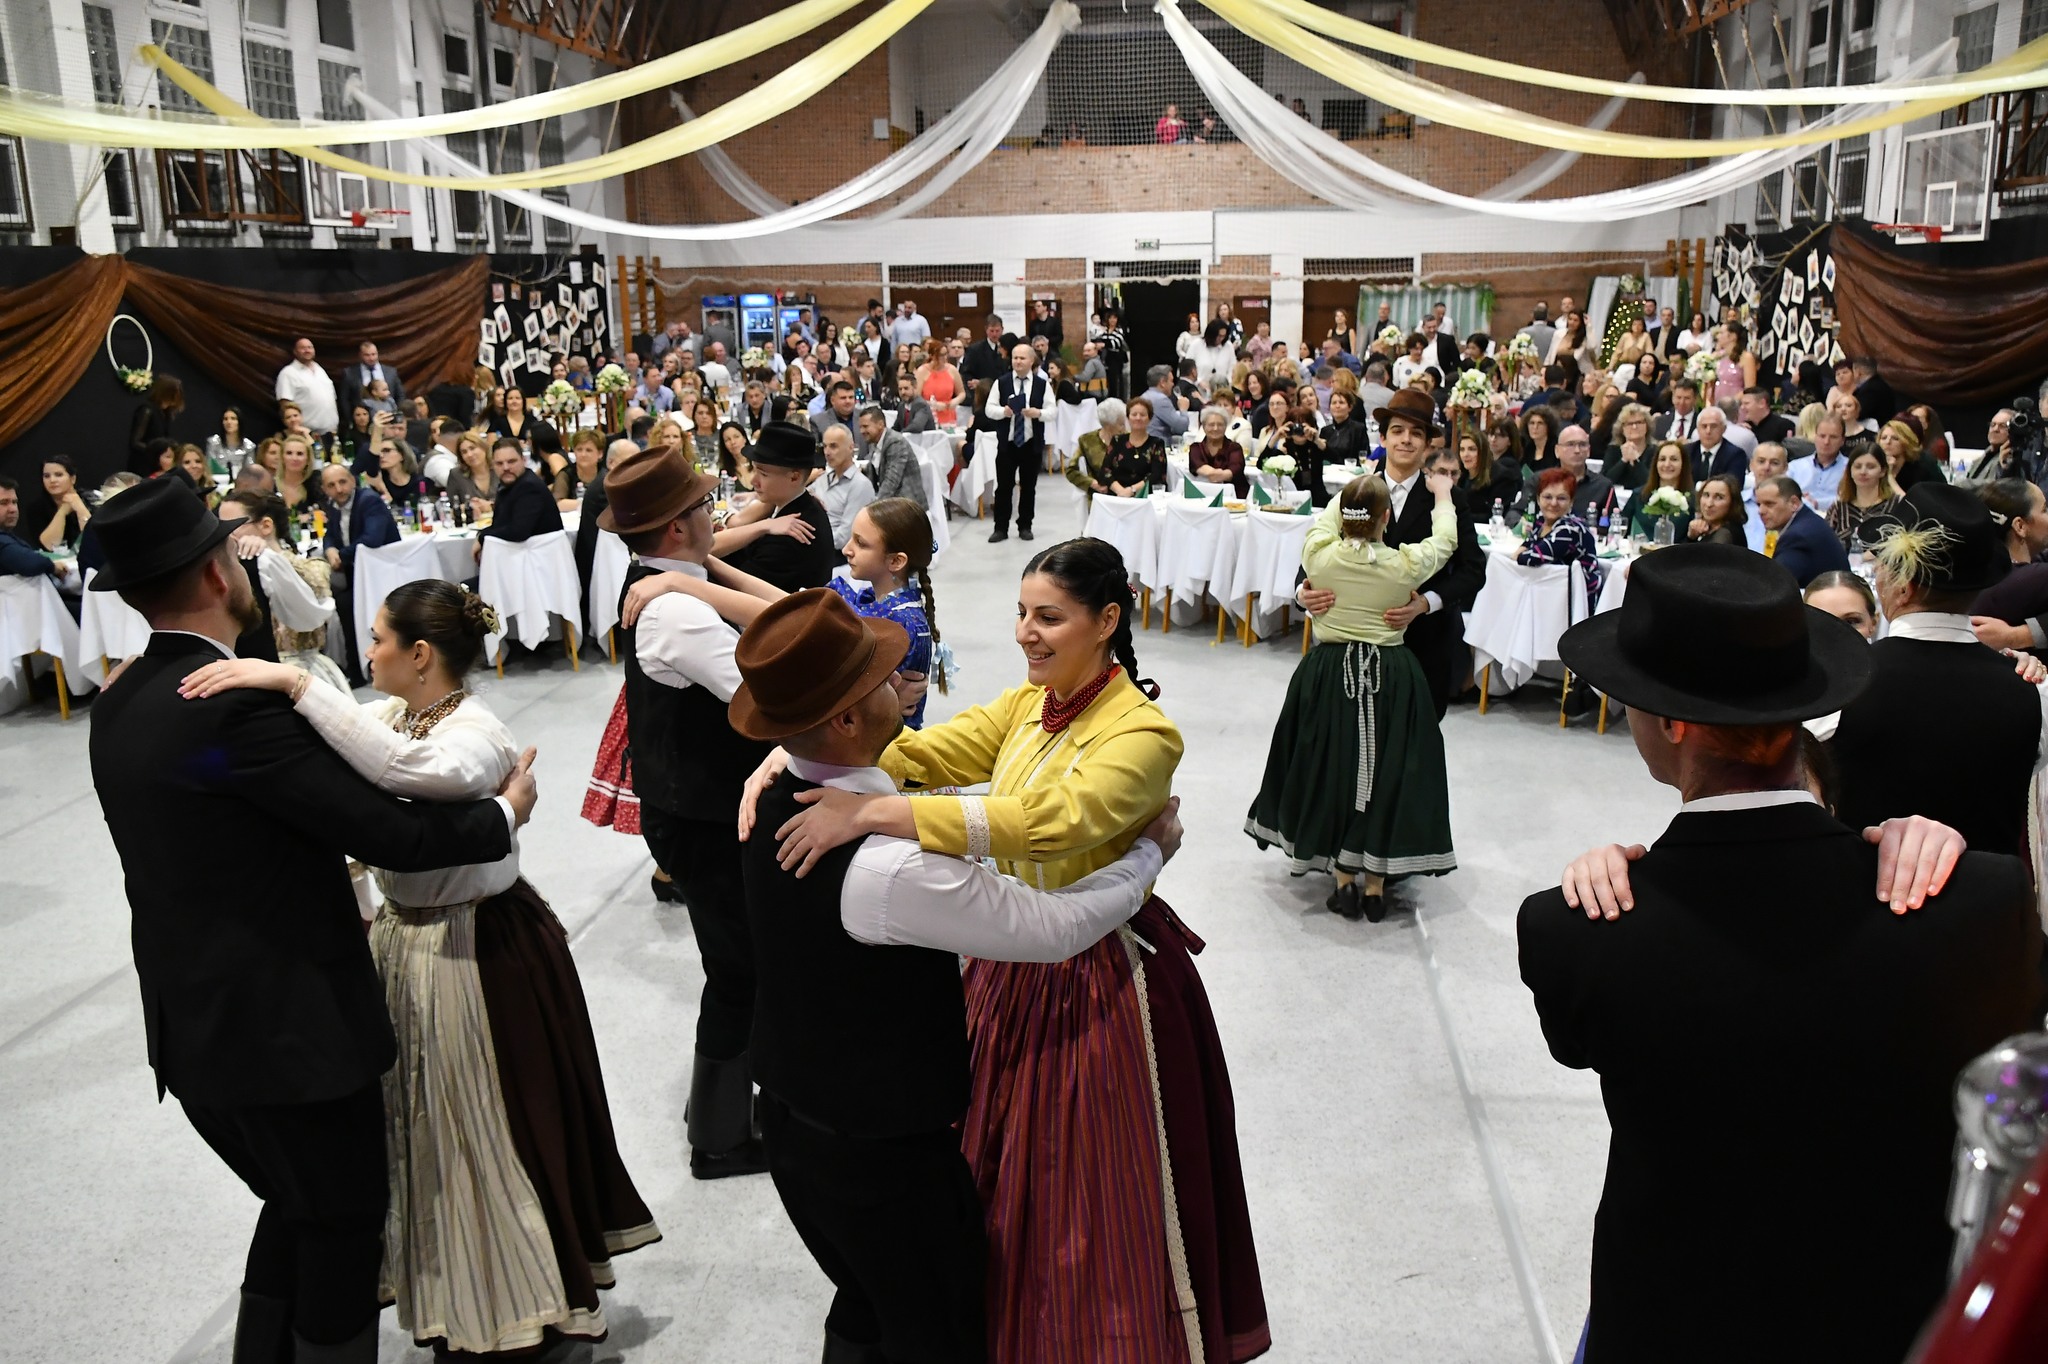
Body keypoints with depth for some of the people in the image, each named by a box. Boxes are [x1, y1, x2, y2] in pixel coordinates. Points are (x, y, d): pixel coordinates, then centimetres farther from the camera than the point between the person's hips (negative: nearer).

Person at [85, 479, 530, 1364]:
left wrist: (334, 852, 25)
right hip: (285, 1024, -8)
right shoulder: (238, 705, -24)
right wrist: (506, 811, -6)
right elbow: (392, 833, -22)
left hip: (197, 1021, 9)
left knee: (297, 1205, 25)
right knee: (345, 1217, 11)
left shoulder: (120, 705, 4)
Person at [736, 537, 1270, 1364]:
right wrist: (795, 755, -22)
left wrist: (870, 812, -43)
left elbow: (1045, 822, -38)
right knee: (1004, 1179, 20)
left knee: (1096, 1197, 8)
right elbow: (921, 751, -5)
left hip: (1101, 984, -7)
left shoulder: (1143, 734, -22)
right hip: (1014, 968, 7)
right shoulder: (1028, 705, 3)